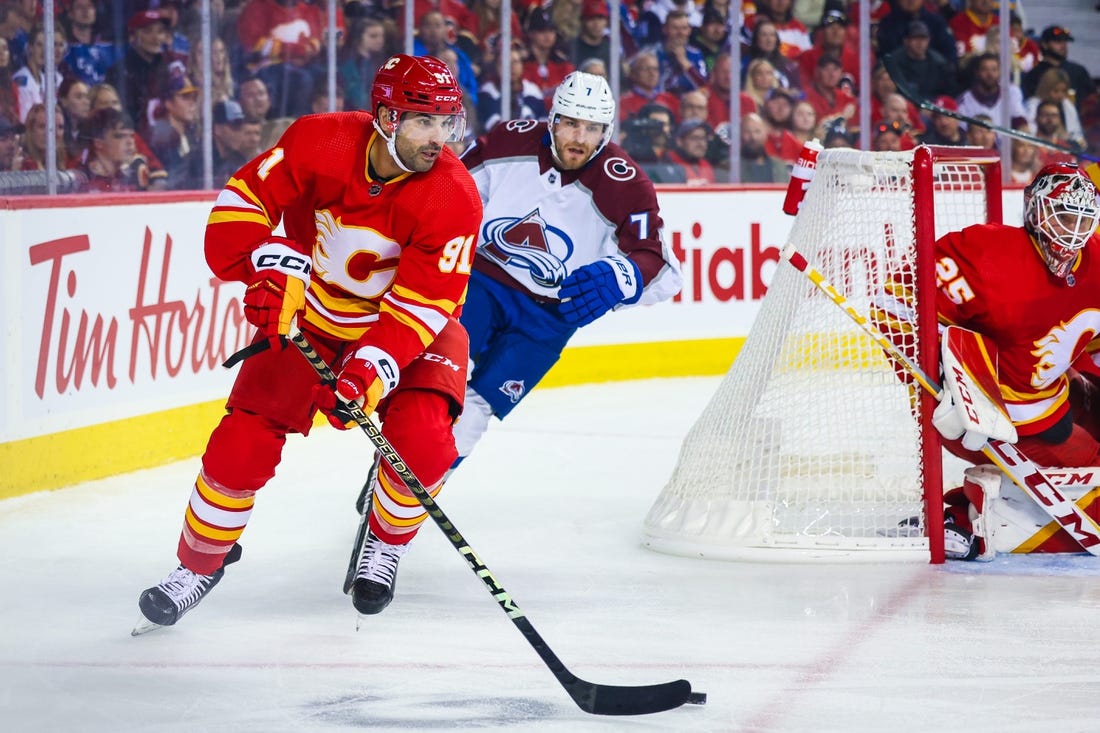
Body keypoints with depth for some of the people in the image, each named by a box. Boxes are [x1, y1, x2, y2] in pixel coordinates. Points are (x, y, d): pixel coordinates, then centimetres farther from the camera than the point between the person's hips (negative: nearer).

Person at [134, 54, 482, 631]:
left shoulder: (454, 198, -25)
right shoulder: (322, 143, -22)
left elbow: (421, 304, -27)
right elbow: (244, 198, -15)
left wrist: (371, 368, -40)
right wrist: (269, 264, -32)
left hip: (408, 327, -1)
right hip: (307, 318, 1)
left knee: (422, 441, -24)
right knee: (242, 444, -11)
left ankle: (386, 545, 8)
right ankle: (199, 562, 15)